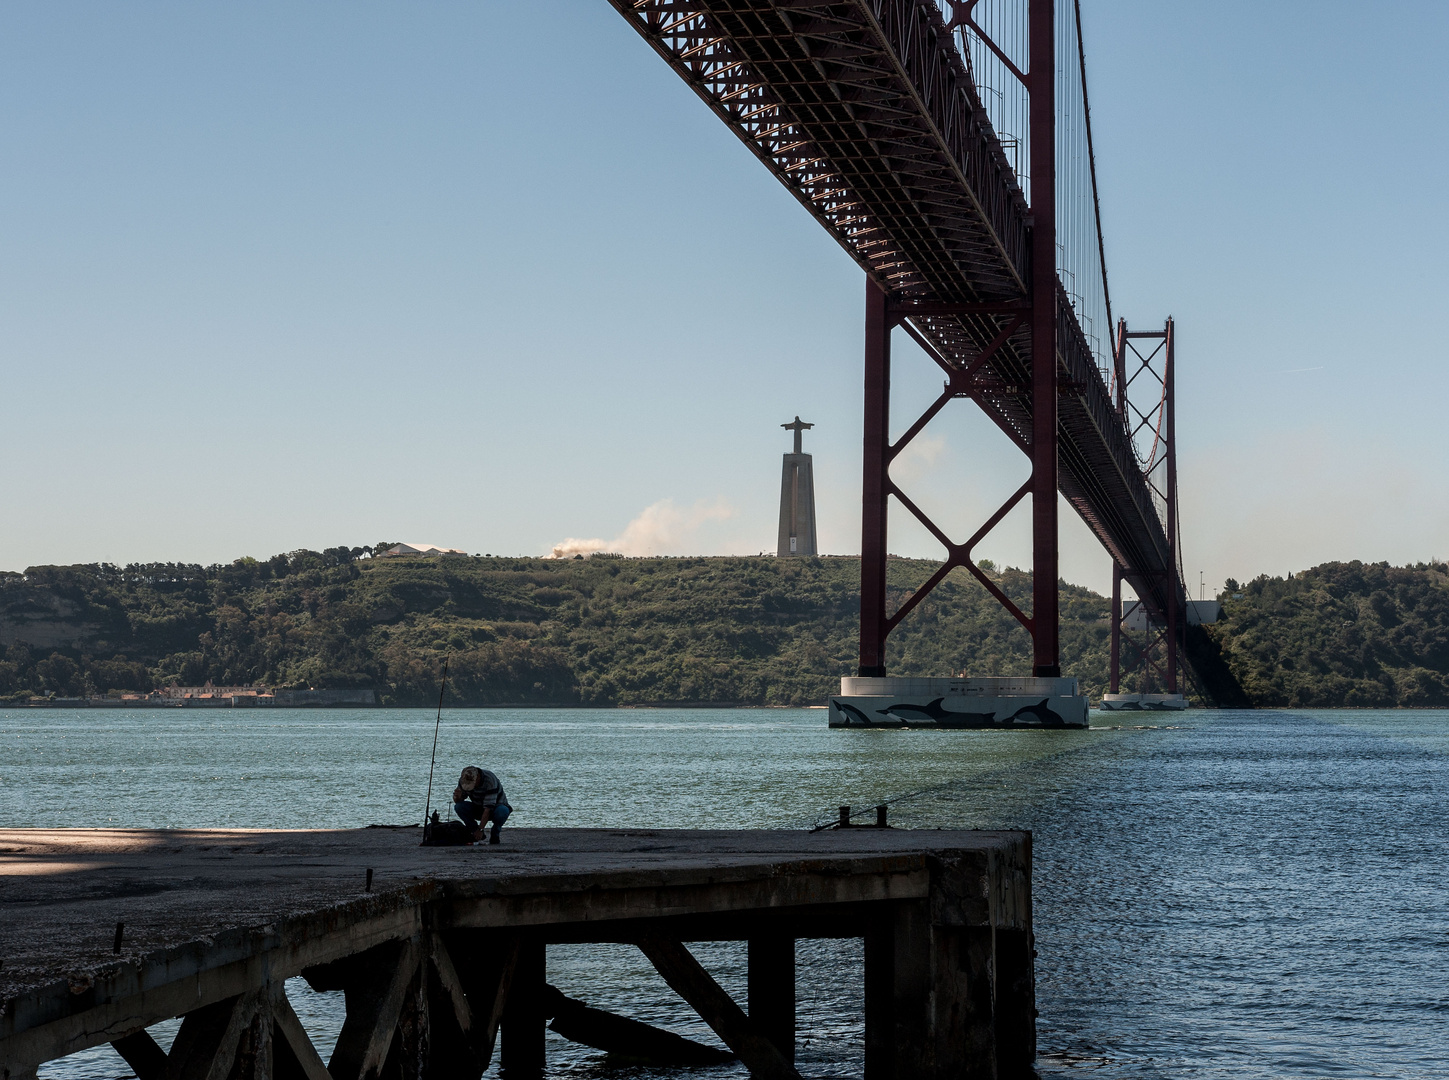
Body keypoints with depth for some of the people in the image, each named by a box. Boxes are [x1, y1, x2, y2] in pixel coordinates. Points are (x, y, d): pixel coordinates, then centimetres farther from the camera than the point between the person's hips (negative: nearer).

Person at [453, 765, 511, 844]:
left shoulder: (490, 780, -33)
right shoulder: (463, 780, -16)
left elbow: (488, 808, -34)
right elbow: (458, 801, -7)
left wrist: (480, 829, -37)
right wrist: (457, 797, -33)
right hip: (478, 808, 4)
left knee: (502, 811, -38)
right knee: (458, 807, -23)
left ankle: (494, 834, -10)